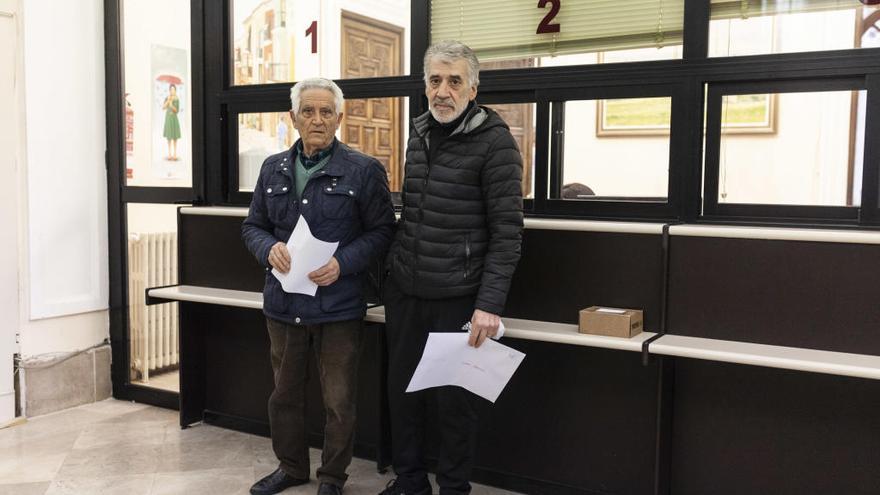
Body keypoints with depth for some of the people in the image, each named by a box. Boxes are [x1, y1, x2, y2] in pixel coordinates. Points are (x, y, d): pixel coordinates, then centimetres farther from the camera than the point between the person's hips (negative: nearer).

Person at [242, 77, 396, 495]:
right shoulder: (273, 168, 7)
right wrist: (270, 249, -11)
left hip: (338, 307, -4)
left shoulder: (364, 171, -7)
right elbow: (253, 226, 12)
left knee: (339, 401, 7)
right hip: (284, 303, 5)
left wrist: (342, 263, -19)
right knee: (285, 393, 19)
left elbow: (381, 230, -6)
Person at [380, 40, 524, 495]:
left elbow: (507, 231, -13)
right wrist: (391, 273, 15)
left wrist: (491, 303, -19)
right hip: (404, 293, 6)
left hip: (458, 299, -6)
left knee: (454, 399, 6)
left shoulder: (494, 142, -10)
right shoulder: (418, 135, 10)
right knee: (402, 390, 14)